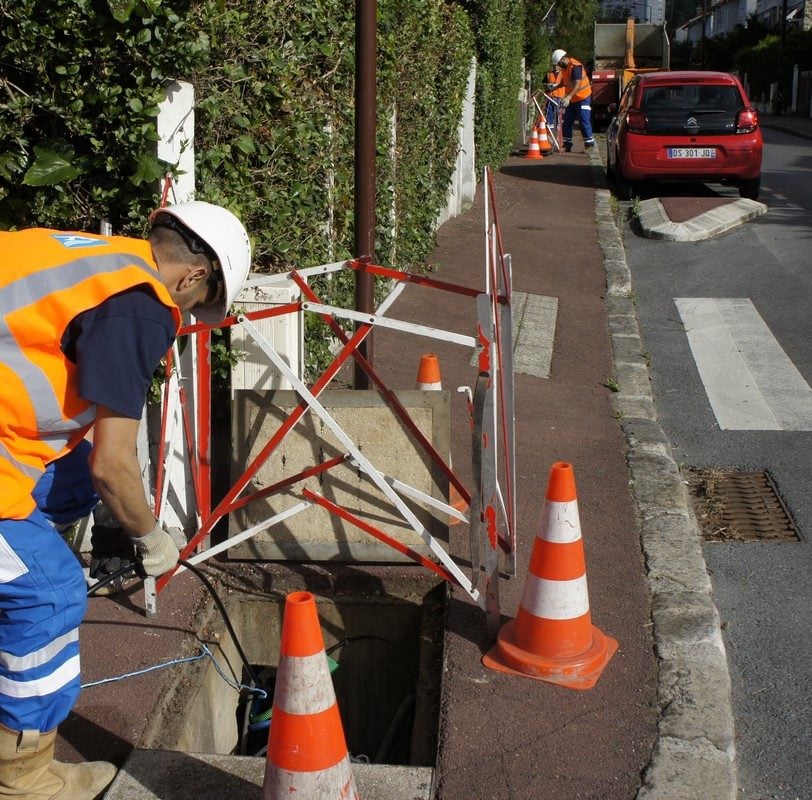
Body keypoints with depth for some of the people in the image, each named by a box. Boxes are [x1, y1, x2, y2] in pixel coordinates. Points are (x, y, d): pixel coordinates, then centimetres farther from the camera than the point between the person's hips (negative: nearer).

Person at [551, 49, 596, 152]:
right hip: (571, 99, 9)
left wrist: (568, 97, -42)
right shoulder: (564, 68, 8)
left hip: (582, 98, -9)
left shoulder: (575, 66, -21)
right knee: (567, 123, 9)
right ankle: (567, 145, 14)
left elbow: (577, 85, -31)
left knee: (584, 122, -9)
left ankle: (590, 145, -6)